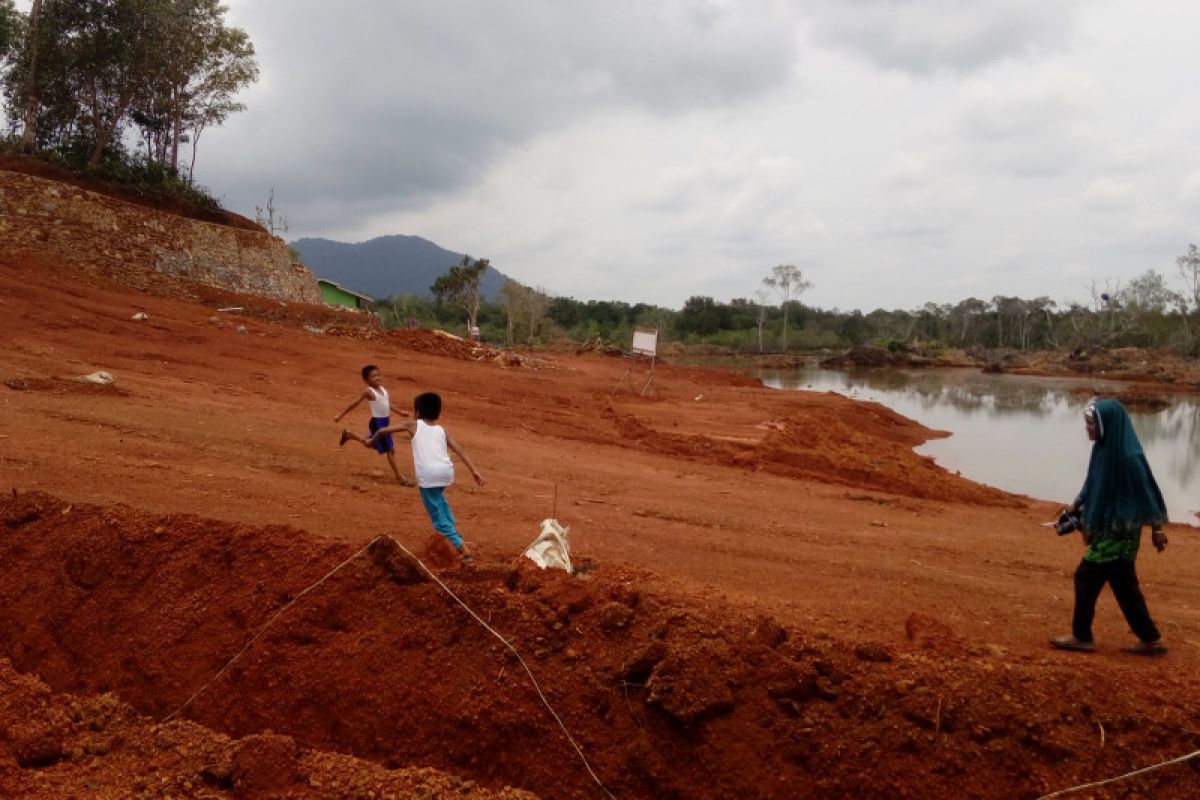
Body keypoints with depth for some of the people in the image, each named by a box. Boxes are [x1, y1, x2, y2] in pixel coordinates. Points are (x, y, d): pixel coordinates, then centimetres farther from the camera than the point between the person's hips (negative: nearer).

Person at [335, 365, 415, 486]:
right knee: (390, 450, -7)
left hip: (385, 421, 9)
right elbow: (354, 404, -10)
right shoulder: (368, 392, -16)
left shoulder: (383, 389, 6)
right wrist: (340, 416, -7)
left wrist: (400, 412, 20)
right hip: (378, 423, -9)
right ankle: (400, 477, -1)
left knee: (369, 443, 31)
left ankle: (349, 435, 49)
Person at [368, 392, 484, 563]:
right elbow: (460, 450, 10)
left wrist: (372, 439, 42)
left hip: (428, 475, -4)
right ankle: (453, 528, 31)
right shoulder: (441, 430, 22)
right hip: (447, 471, 4)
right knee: (437, 497, 37)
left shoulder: (413, 425, 15)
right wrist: (474, 471, 5)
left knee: (438, 516, 3)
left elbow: (382, 430, 22)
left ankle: (464, 550, -7)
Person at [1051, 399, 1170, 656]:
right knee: (1124, 585, 14)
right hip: (1106, 527, 9)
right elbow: (1092, 485, 17)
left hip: (1120, 530, -9)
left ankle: (1082, 637, 10)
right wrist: (1075, 510, 20)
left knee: (1087, 577, -2)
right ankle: (1151, 639, 24)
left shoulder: (1128, 456, -21)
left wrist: (1157, 530, -13)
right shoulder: (1103, 448, 5)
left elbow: (1147, 492, -17)